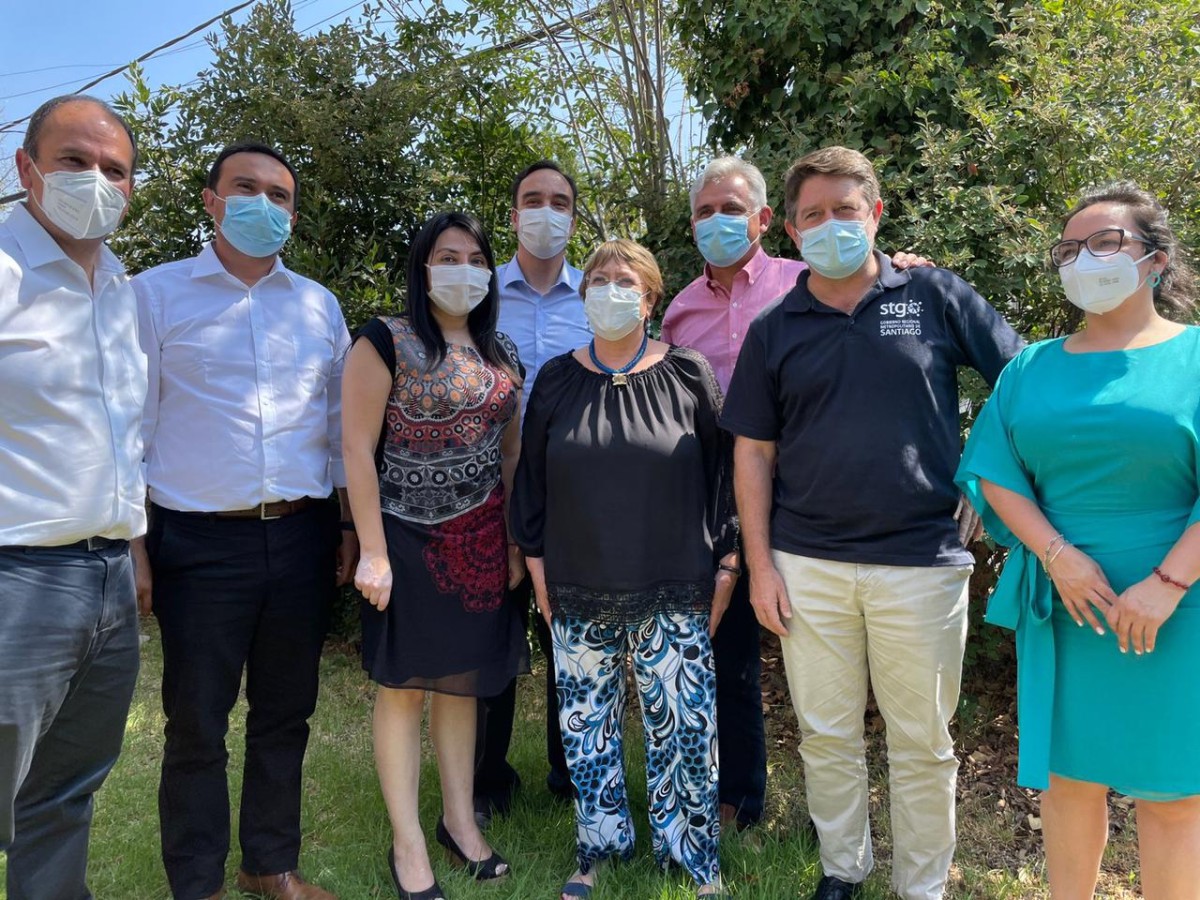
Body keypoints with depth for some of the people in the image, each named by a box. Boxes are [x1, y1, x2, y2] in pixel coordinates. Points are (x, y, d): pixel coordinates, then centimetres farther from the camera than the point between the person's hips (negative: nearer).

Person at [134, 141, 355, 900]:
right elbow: (134, 423, -2)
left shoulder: (319, 304, 10)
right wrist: (133, 545, -6)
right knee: (197, 724, 7)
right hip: (200, 543, -3)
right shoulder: (157, 293, 1)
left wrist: (352, 523, 9)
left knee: (286, 714, 14)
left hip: (303, 538, 4)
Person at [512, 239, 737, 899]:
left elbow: (721, 472, 2)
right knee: (586, 722, 11)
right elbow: (531, 479, 9)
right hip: (579, 592, 2)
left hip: (674, 591, -2)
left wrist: (725, 561, 0)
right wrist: (536, 562, 7)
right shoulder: (556, 381, 5)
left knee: (685, 724, 2)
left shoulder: (688, 375, -1)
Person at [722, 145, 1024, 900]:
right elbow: (753, 453, 4)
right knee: (826, 735, 14)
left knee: (922, 741, 11)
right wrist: (760, 563, 0)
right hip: (808, 566, 2)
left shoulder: (934, 296, 1)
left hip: (923, 561, -1)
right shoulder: (774, 330, 5)